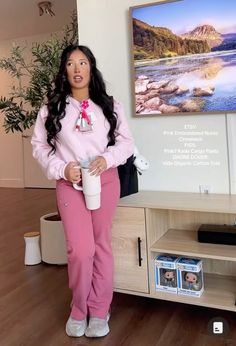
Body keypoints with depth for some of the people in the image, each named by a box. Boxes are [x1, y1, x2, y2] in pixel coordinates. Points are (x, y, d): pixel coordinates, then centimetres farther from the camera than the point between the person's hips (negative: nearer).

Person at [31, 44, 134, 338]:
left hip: (106, 181, 2)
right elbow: (39, 146, 4)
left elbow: (126, 142, 6)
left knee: (101, 244, 7)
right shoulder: (51, 108, 2)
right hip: (69, 184, -1)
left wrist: (107, 158, -14)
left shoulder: (109, 105, 4)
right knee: (80, 248, -8)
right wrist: (61, 169, -11)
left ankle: (99, 311, 22)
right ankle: (79, 308, 17)